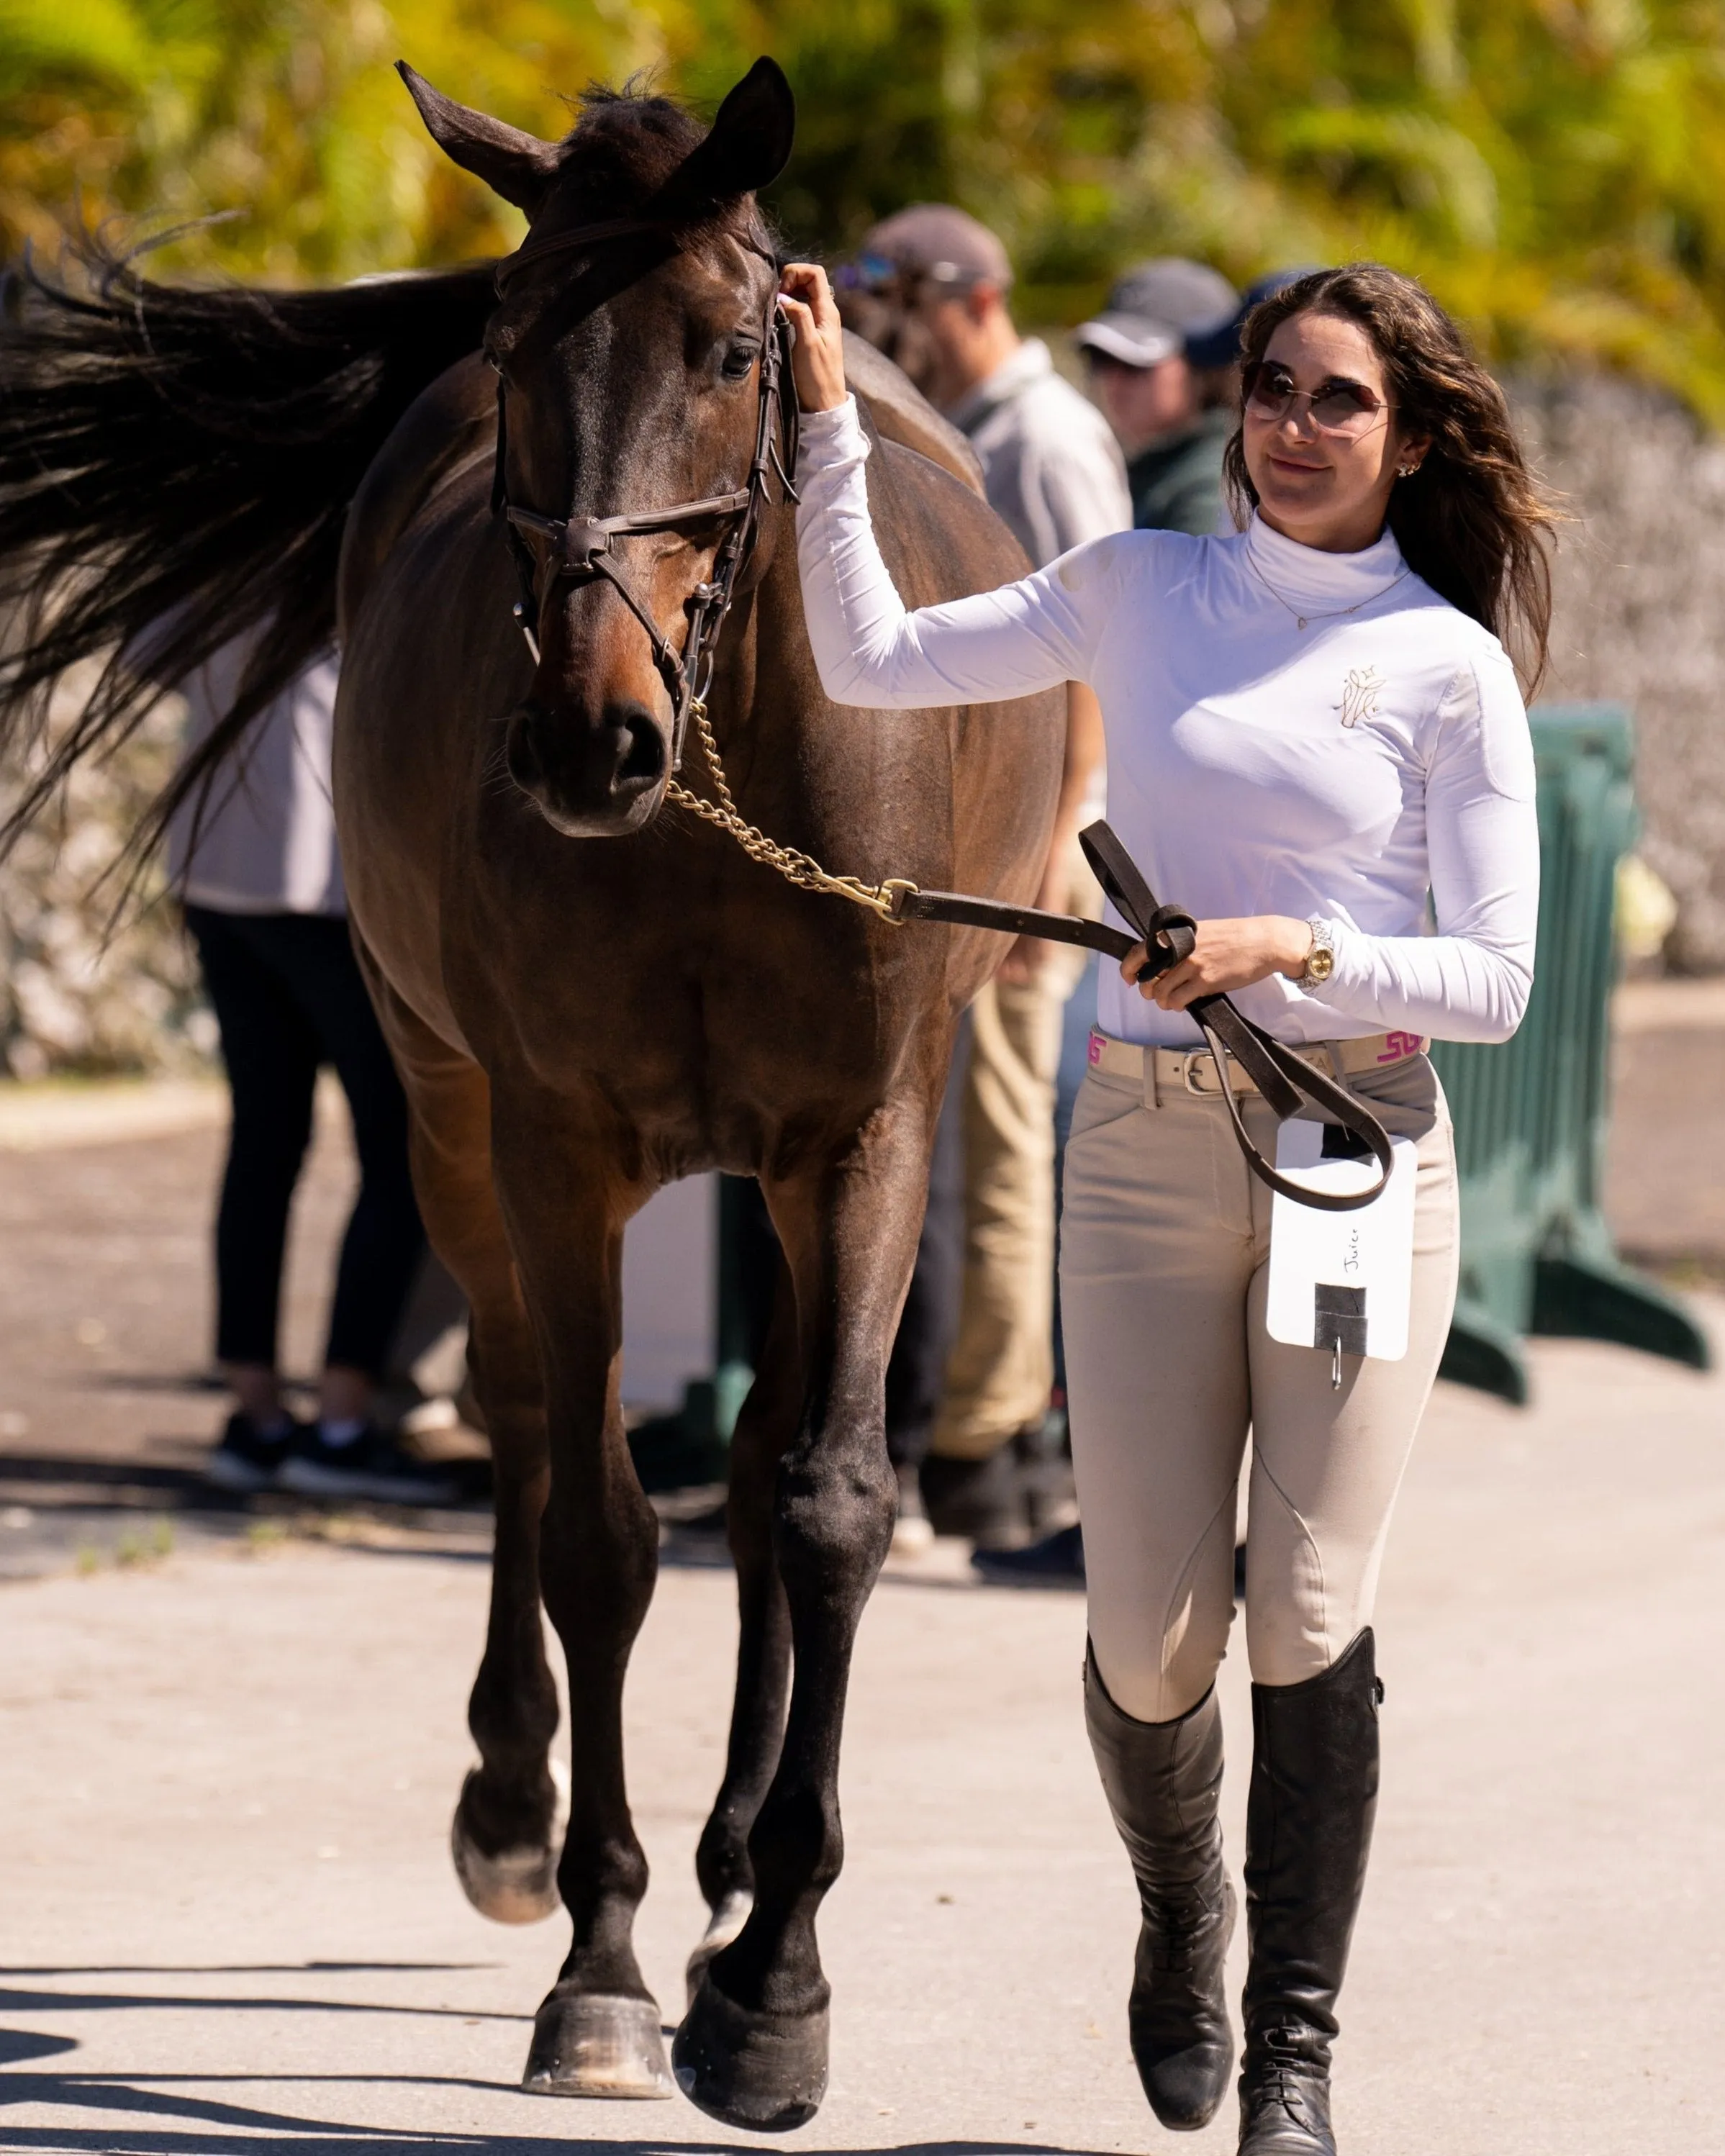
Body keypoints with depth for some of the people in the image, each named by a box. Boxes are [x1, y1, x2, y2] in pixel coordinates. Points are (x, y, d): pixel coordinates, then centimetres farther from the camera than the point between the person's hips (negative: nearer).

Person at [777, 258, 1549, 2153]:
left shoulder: (1446, 663, 0)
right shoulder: (1138, 591, 8)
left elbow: (1494, 978, -5)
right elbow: (869, 661, 9)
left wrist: (1293, 952, -19)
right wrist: (828, 427, 3)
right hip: (1148, 1144, 2)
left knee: (1309, 1609, -8)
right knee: (1150, 1633, 1)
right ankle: (1179, 1907, 33)